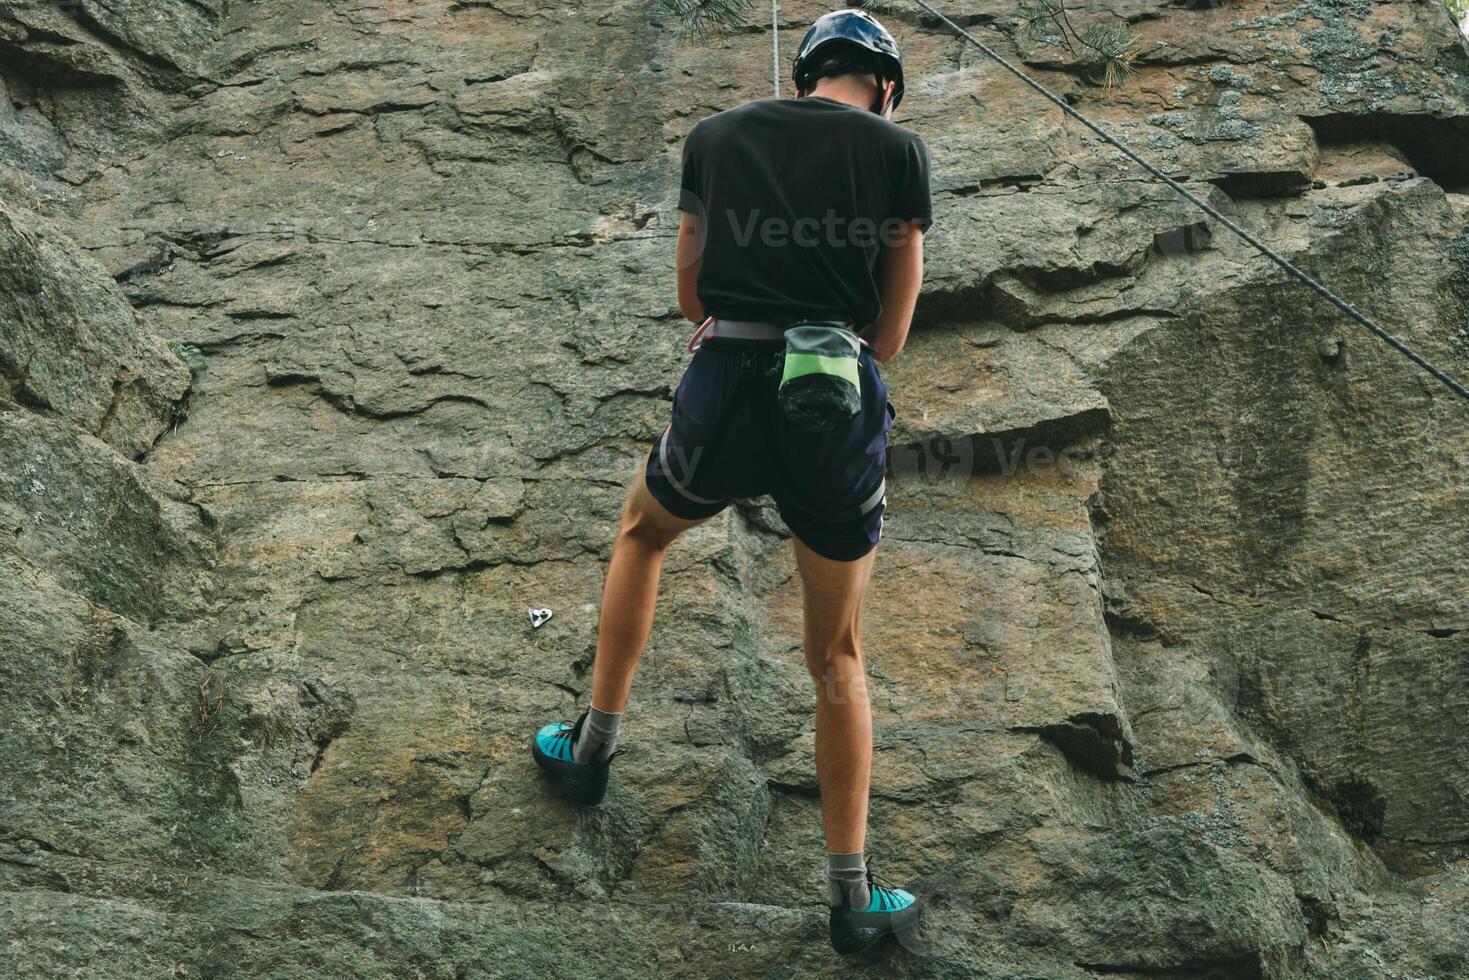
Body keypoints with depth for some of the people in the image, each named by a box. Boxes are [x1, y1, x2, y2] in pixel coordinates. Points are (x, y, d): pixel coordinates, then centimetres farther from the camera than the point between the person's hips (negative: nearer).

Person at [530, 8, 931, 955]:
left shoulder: (716, 137, 11)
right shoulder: (901, 151, 5)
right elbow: (891, 336, 7)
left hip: (725, 398, 1)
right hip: (844, 419, 0)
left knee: (642, 533, 34)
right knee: (837, 658, 16)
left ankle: (594, 745, 39)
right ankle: (853, 894, 22)